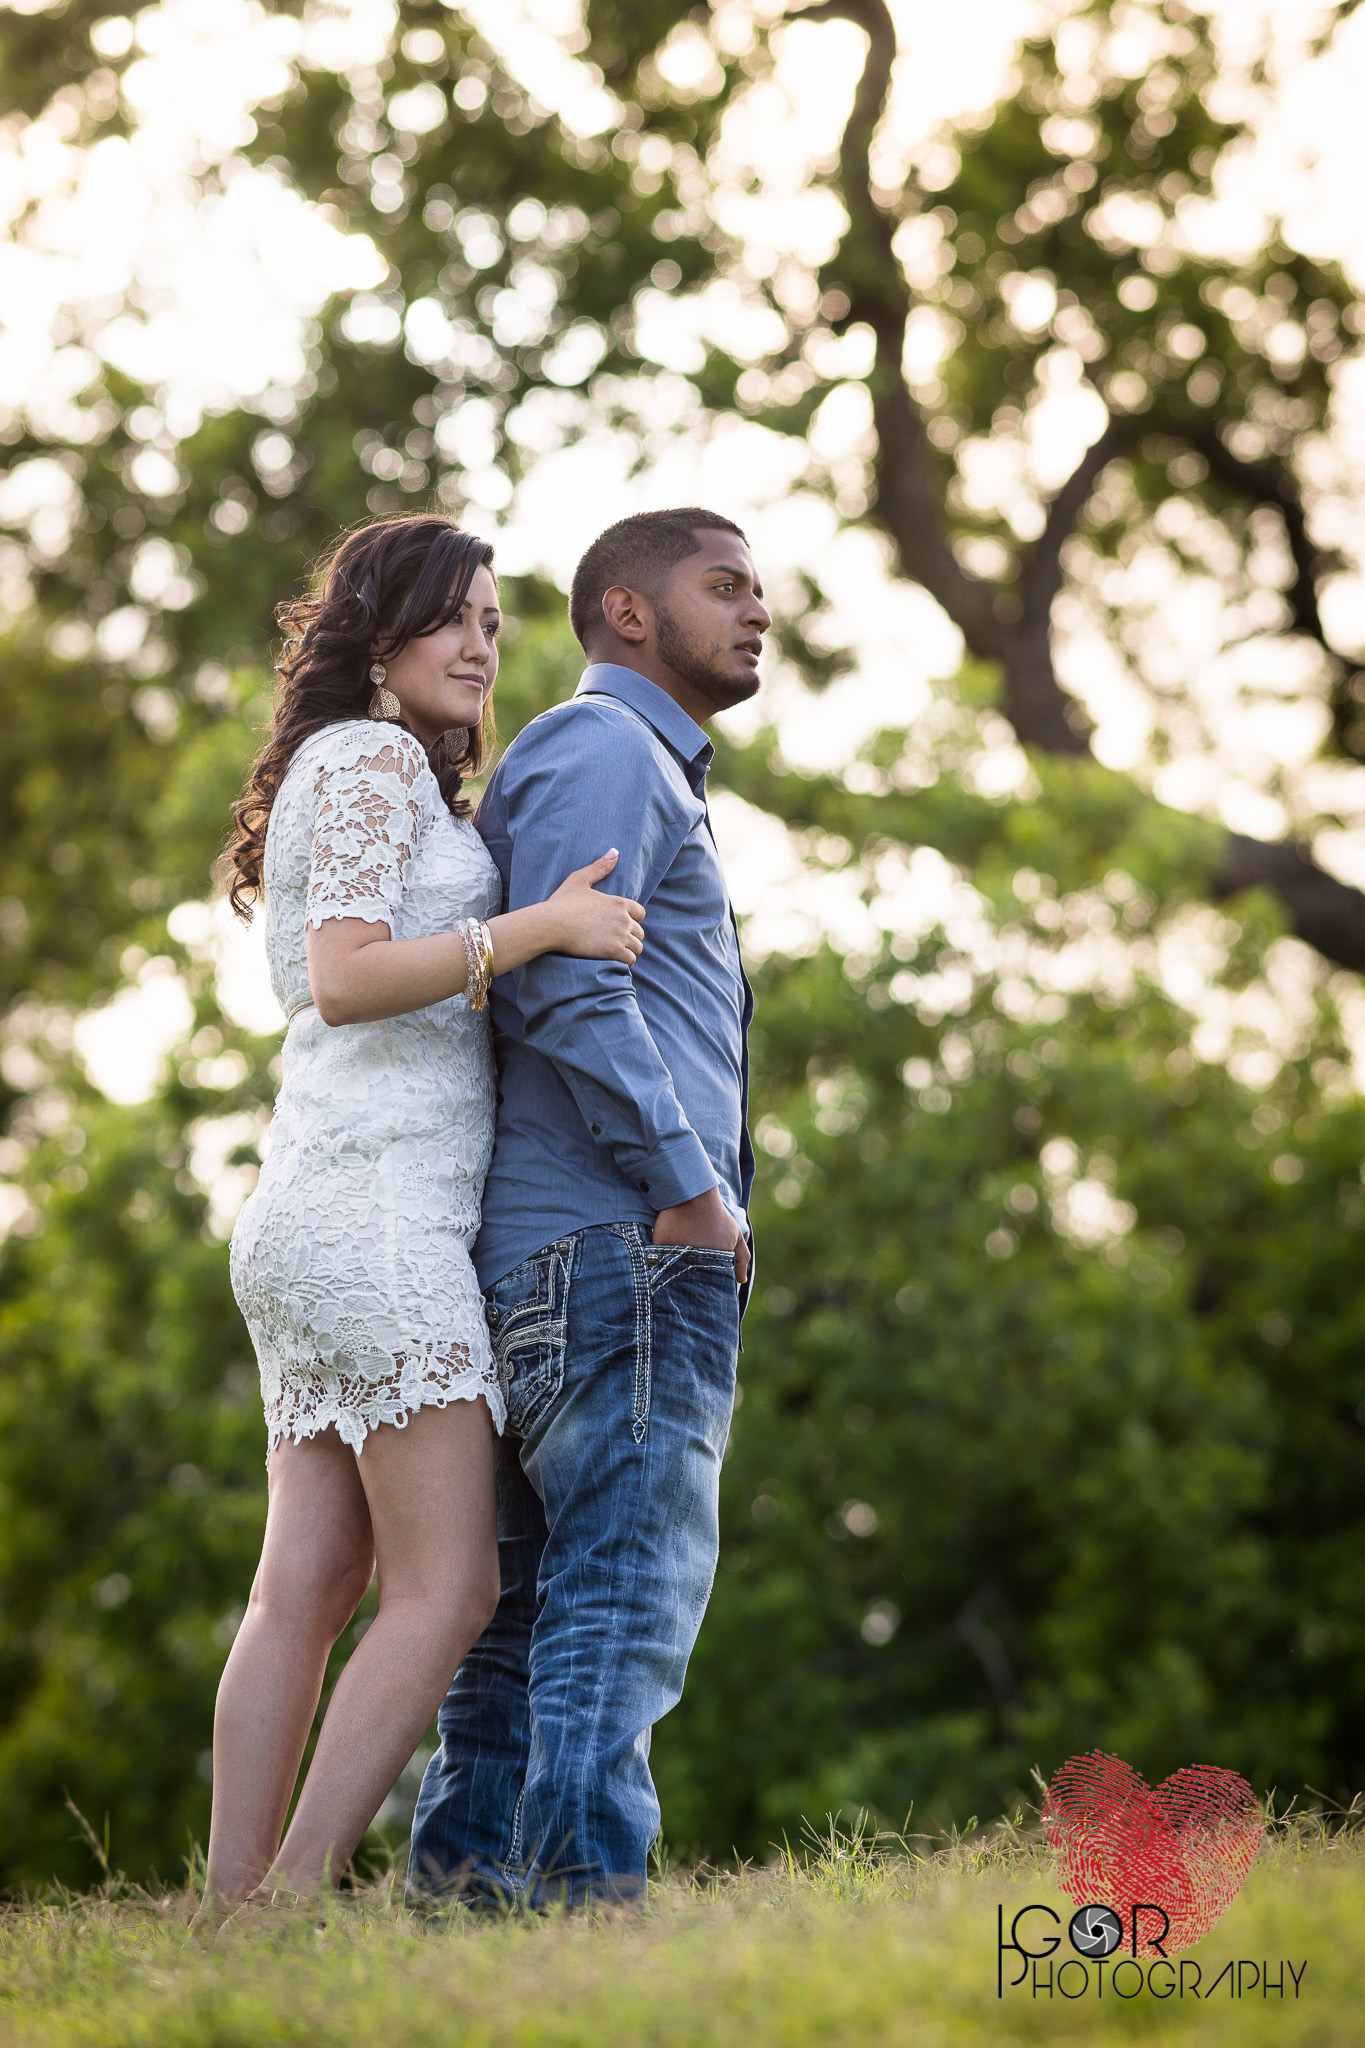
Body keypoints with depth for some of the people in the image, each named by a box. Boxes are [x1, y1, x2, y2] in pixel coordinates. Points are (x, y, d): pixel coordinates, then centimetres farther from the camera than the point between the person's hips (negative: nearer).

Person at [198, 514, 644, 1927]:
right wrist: (540, 927, -18)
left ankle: (230, 1920, -1)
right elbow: (346, 976, -16)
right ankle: (290, 1908, -16)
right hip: (377, 1207, -10)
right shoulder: (370, 757, -4)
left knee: (307, 1587, 3)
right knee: (446, 1588, -12)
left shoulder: (392, 778, 26)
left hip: (320, 1223, 10)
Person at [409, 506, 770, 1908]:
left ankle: (464, 1895, 6)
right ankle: (590, 1891, -19)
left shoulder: (643, 776, 29)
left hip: (538, 1267, 10)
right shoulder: (600, 750, -3)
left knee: (531, 1595, 6)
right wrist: (689, 1186, -17)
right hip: (623, 1243, -10)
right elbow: (562, 979, -16)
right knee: (631, 1577, -15)